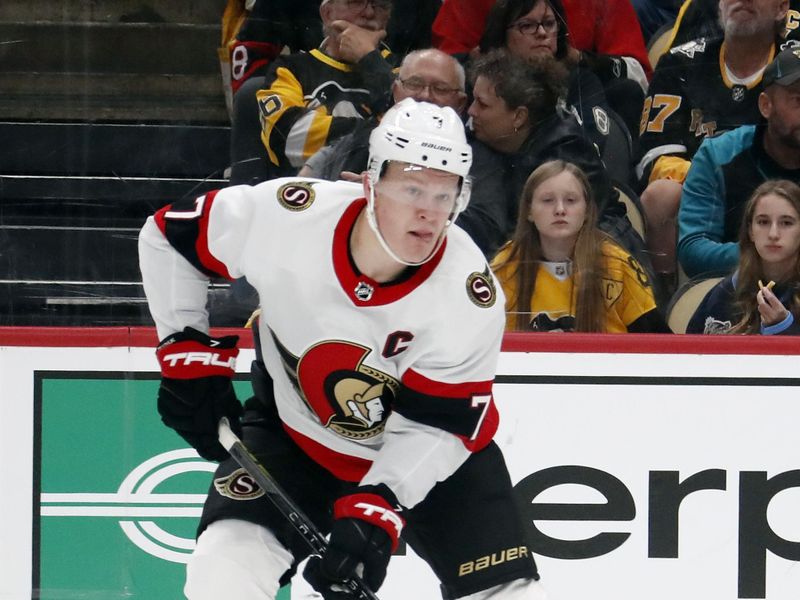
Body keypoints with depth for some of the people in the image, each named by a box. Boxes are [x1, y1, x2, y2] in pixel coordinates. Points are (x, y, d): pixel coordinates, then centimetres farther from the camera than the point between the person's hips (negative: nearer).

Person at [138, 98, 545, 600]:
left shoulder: (472, 294, -28)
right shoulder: (283, 217, -27)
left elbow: (435, 425, -22)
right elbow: (167, 237, -9)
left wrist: (374, 513, -33)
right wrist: (190, 357, -10)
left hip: (431, 459, 0)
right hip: (294, 435, 0)